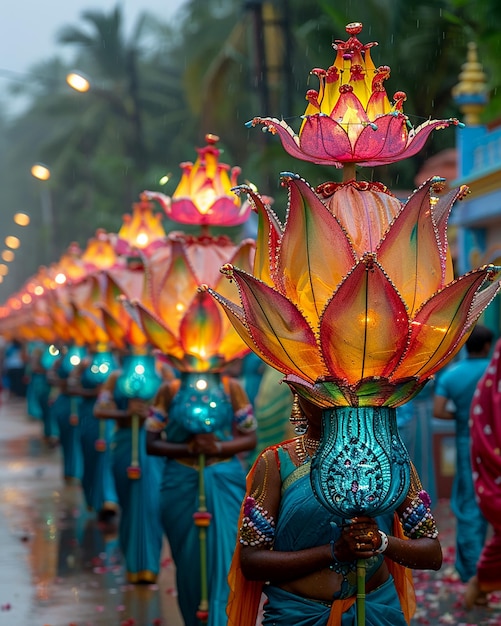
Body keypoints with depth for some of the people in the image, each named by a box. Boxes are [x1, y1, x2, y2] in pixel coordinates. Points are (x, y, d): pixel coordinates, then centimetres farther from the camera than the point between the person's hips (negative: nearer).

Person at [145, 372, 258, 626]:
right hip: (181, 484, 1)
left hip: (225, 484, -1)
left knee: (225, 558, -8)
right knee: (188, 560, 8)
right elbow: (151, 443, 1)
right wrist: (188, 448, -15)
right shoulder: (170, 390, 2)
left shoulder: (231, 388, 2)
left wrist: (217, 447, -14)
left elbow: (250, 438, 4)